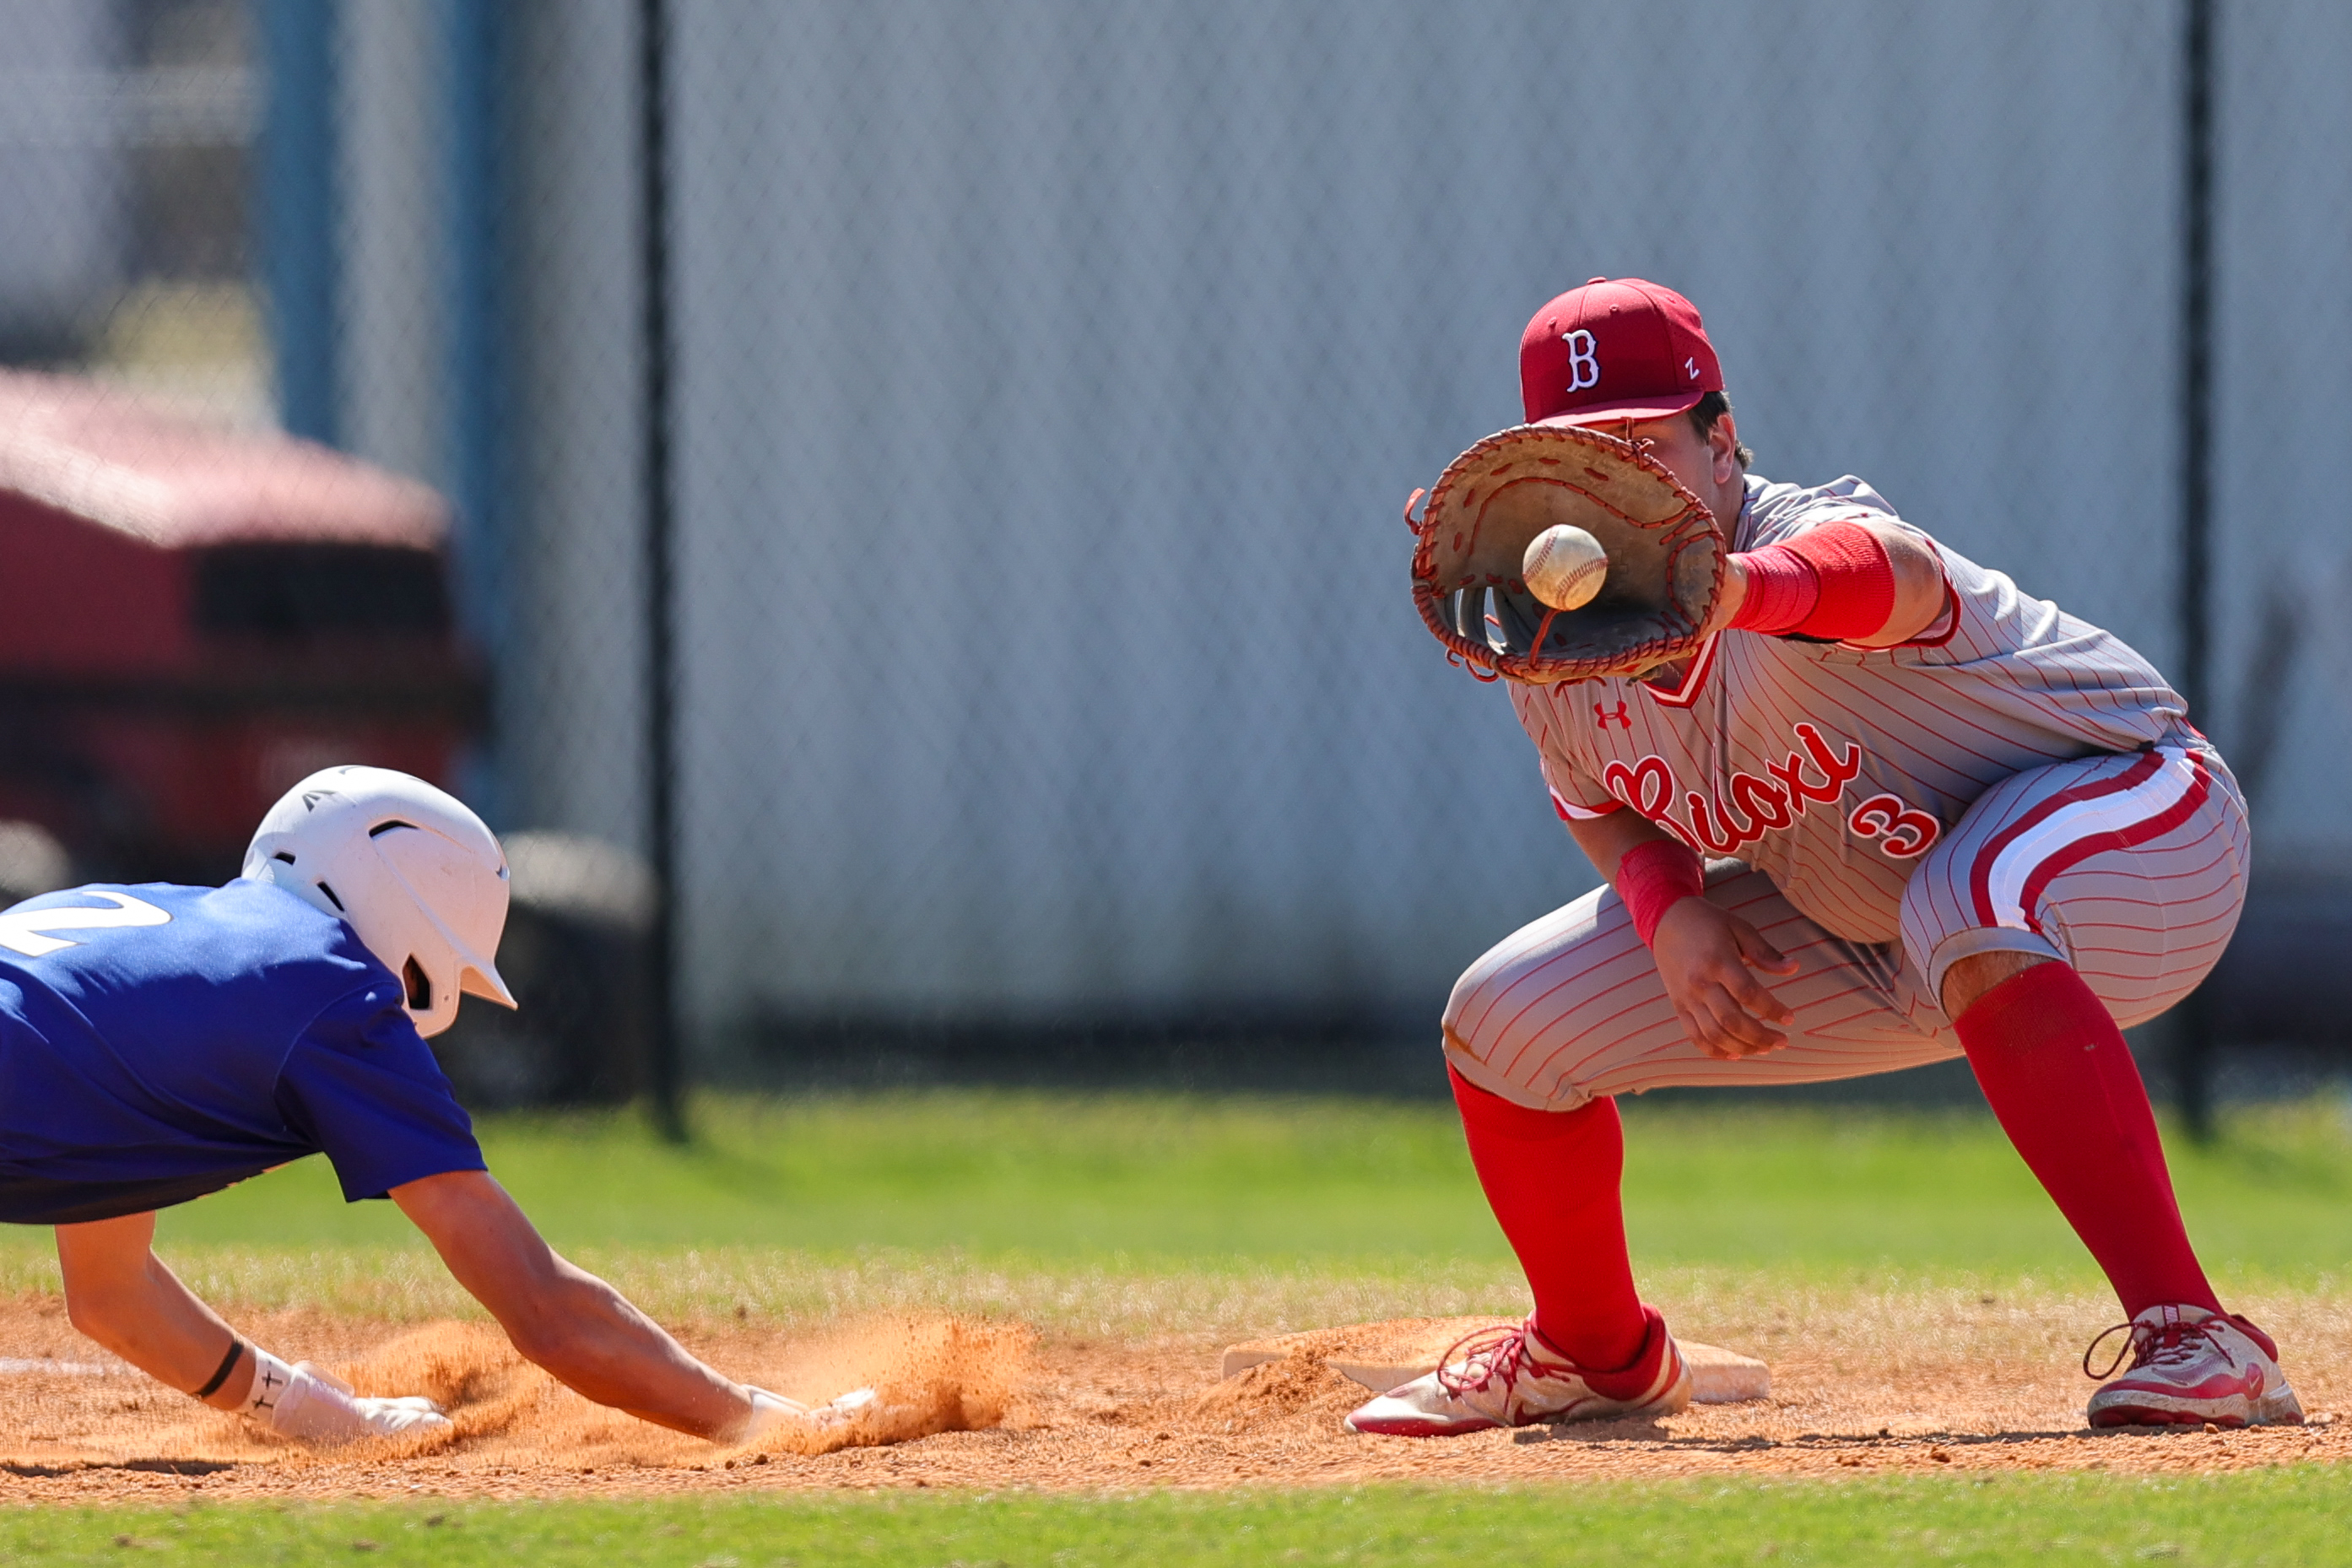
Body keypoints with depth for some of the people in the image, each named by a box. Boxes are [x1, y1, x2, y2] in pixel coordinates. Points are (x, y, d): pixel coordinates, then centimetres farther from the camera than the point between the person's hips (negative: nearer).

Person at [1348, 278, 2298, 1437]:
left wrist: (1738, 590, -86)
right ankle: (1596, 1355, 31)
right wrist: (1667, 907, -15)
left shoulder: (1808, 538, -35)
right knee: (1505, 1026, 2)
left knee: (1964, 920, -44)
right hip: (1858, 932, 7)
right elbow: (1601, 805, 9)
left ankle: (2195, 1340, -43)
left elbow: (1888, 570, -63)